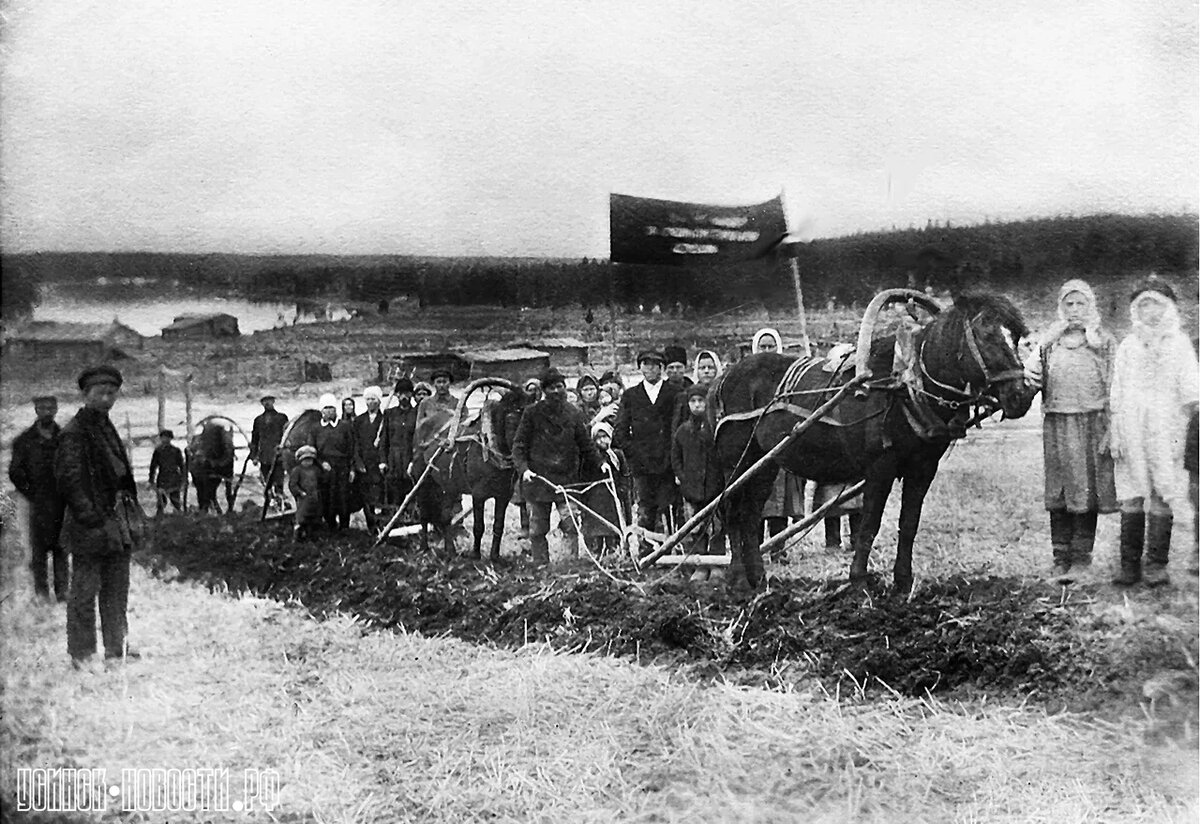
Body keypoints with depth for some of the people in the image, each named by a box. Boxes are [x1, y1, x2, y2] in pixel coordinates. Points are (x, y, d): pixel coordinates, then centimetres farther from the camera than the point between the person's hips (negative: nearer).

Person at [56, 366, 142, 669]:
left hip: (117, 524, 9)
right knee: (84, 591, 0)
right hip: (90, 528, -8)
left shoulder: (107, 428, 15)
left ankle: (117, 649, 21)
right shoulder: (73, 432, -11)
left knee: (117, 590, 13)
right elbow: (68, 480, -16)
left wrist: (131, 513, 15)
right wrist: (92, 519, -19)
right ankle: (81, 654, 8)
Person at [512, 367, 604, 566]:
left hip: (567, 479, 1)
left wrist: (599, 464, 1)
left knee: (571, 526, -6)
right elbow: (519, 445, 0)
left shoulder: (573, 415, 8)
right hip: (537, 479, -1)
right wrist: (523, 468, -13)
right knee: (537, 530, 5)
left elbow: (586, 445, 14)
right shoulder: (532, 413, 2)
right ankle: (541, 566, 15)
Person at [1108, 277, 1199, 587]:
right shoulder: (1127, 346, 14)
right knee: (1131, 496, 0)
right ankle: (1129, 564, 4)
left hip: (1166, 431, -2)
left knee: (1162, 496, -4)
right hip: (1132, 431, 2)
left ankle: (1156, 565, 1)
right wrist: (1114, 433, 10)